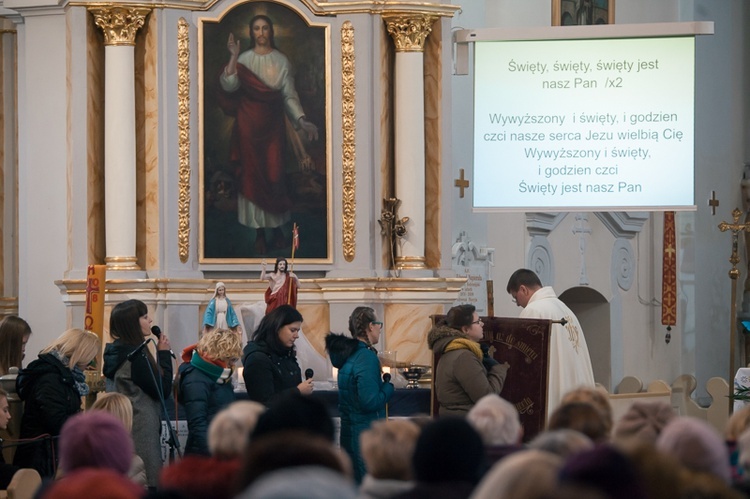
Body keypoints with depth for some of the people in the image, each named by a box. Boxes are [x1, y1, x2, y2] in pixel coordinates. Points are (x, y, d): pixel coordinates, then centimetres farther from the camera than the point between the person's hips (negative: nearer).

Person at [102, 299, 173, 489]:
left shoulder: (116, 352, 10)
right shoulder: (136, 355, -17)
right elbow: (162, 390, -13)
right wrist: (164, 354, -7)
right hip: (141, 432, -9)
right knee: (146, 483, -5)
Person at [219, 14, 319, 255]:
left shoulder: (281, 61, 4)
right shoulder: (244, 59, 2)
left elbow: (289, 95, 0)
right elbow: (229, 86, -13)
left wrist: (302, 121, -12)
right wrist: (233, 57, -20)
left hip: (273, 124, 0)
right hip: (249, 123, 0)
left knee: (274, 174, -1)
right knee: (252, 174, 0)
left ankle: (277, 227, 11)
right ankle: (259, 231, 5)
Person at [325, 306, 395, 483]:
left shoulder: (348, 354, 9)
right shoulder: (366, 357, -18)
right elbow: (370, 401, -23)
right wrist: (388, 387, -7)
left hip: (349, 430, 9)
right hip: (366, 433, -9)